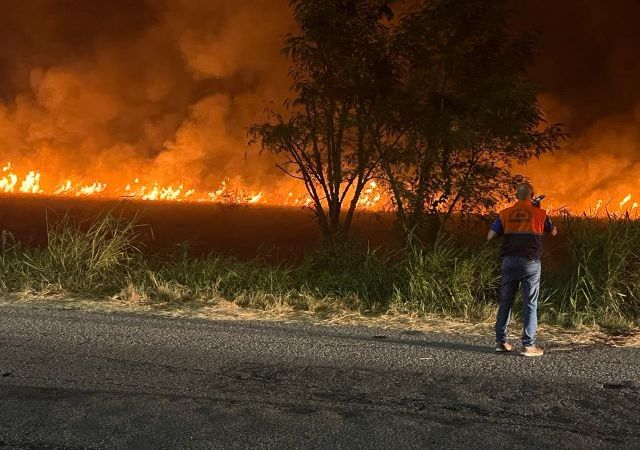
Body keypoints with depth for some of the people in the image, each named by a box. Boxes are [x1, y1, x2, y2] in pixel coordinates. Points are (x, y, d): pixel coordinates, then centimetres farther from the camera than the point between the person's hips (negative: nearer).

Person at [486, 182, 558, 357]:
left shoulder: (505, 214, 3)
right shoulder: (539, 213, -1)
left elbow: (490, 237, 1)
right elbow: (554, 232, 16)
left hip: (509, 262, 3)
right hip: (530, 262, -2)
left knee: (505, 302, 11)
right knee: (530, 304, 1)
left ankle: (501, 341, 15)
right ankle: (528, 345, -1)